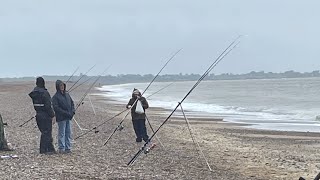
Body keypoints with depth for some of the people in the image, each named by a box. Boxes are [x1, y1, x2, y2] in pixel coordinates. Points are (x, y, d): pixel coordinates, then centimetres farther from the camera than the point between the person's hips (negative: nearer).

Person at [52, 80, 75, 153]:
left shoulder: (67, 94, 14)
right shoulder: (55, 96, -7)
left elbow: (72, 103, 20)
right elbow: (56, 108, -14)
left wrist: (73, 111, 2)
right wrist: (66, 113, -18)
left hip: (68, 118, 6)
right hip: (61, 118, -6)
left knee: (68, 133, 9)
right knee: (62, 133, -3)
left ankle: (68, 148, 16)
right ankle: (61, 148, 3)